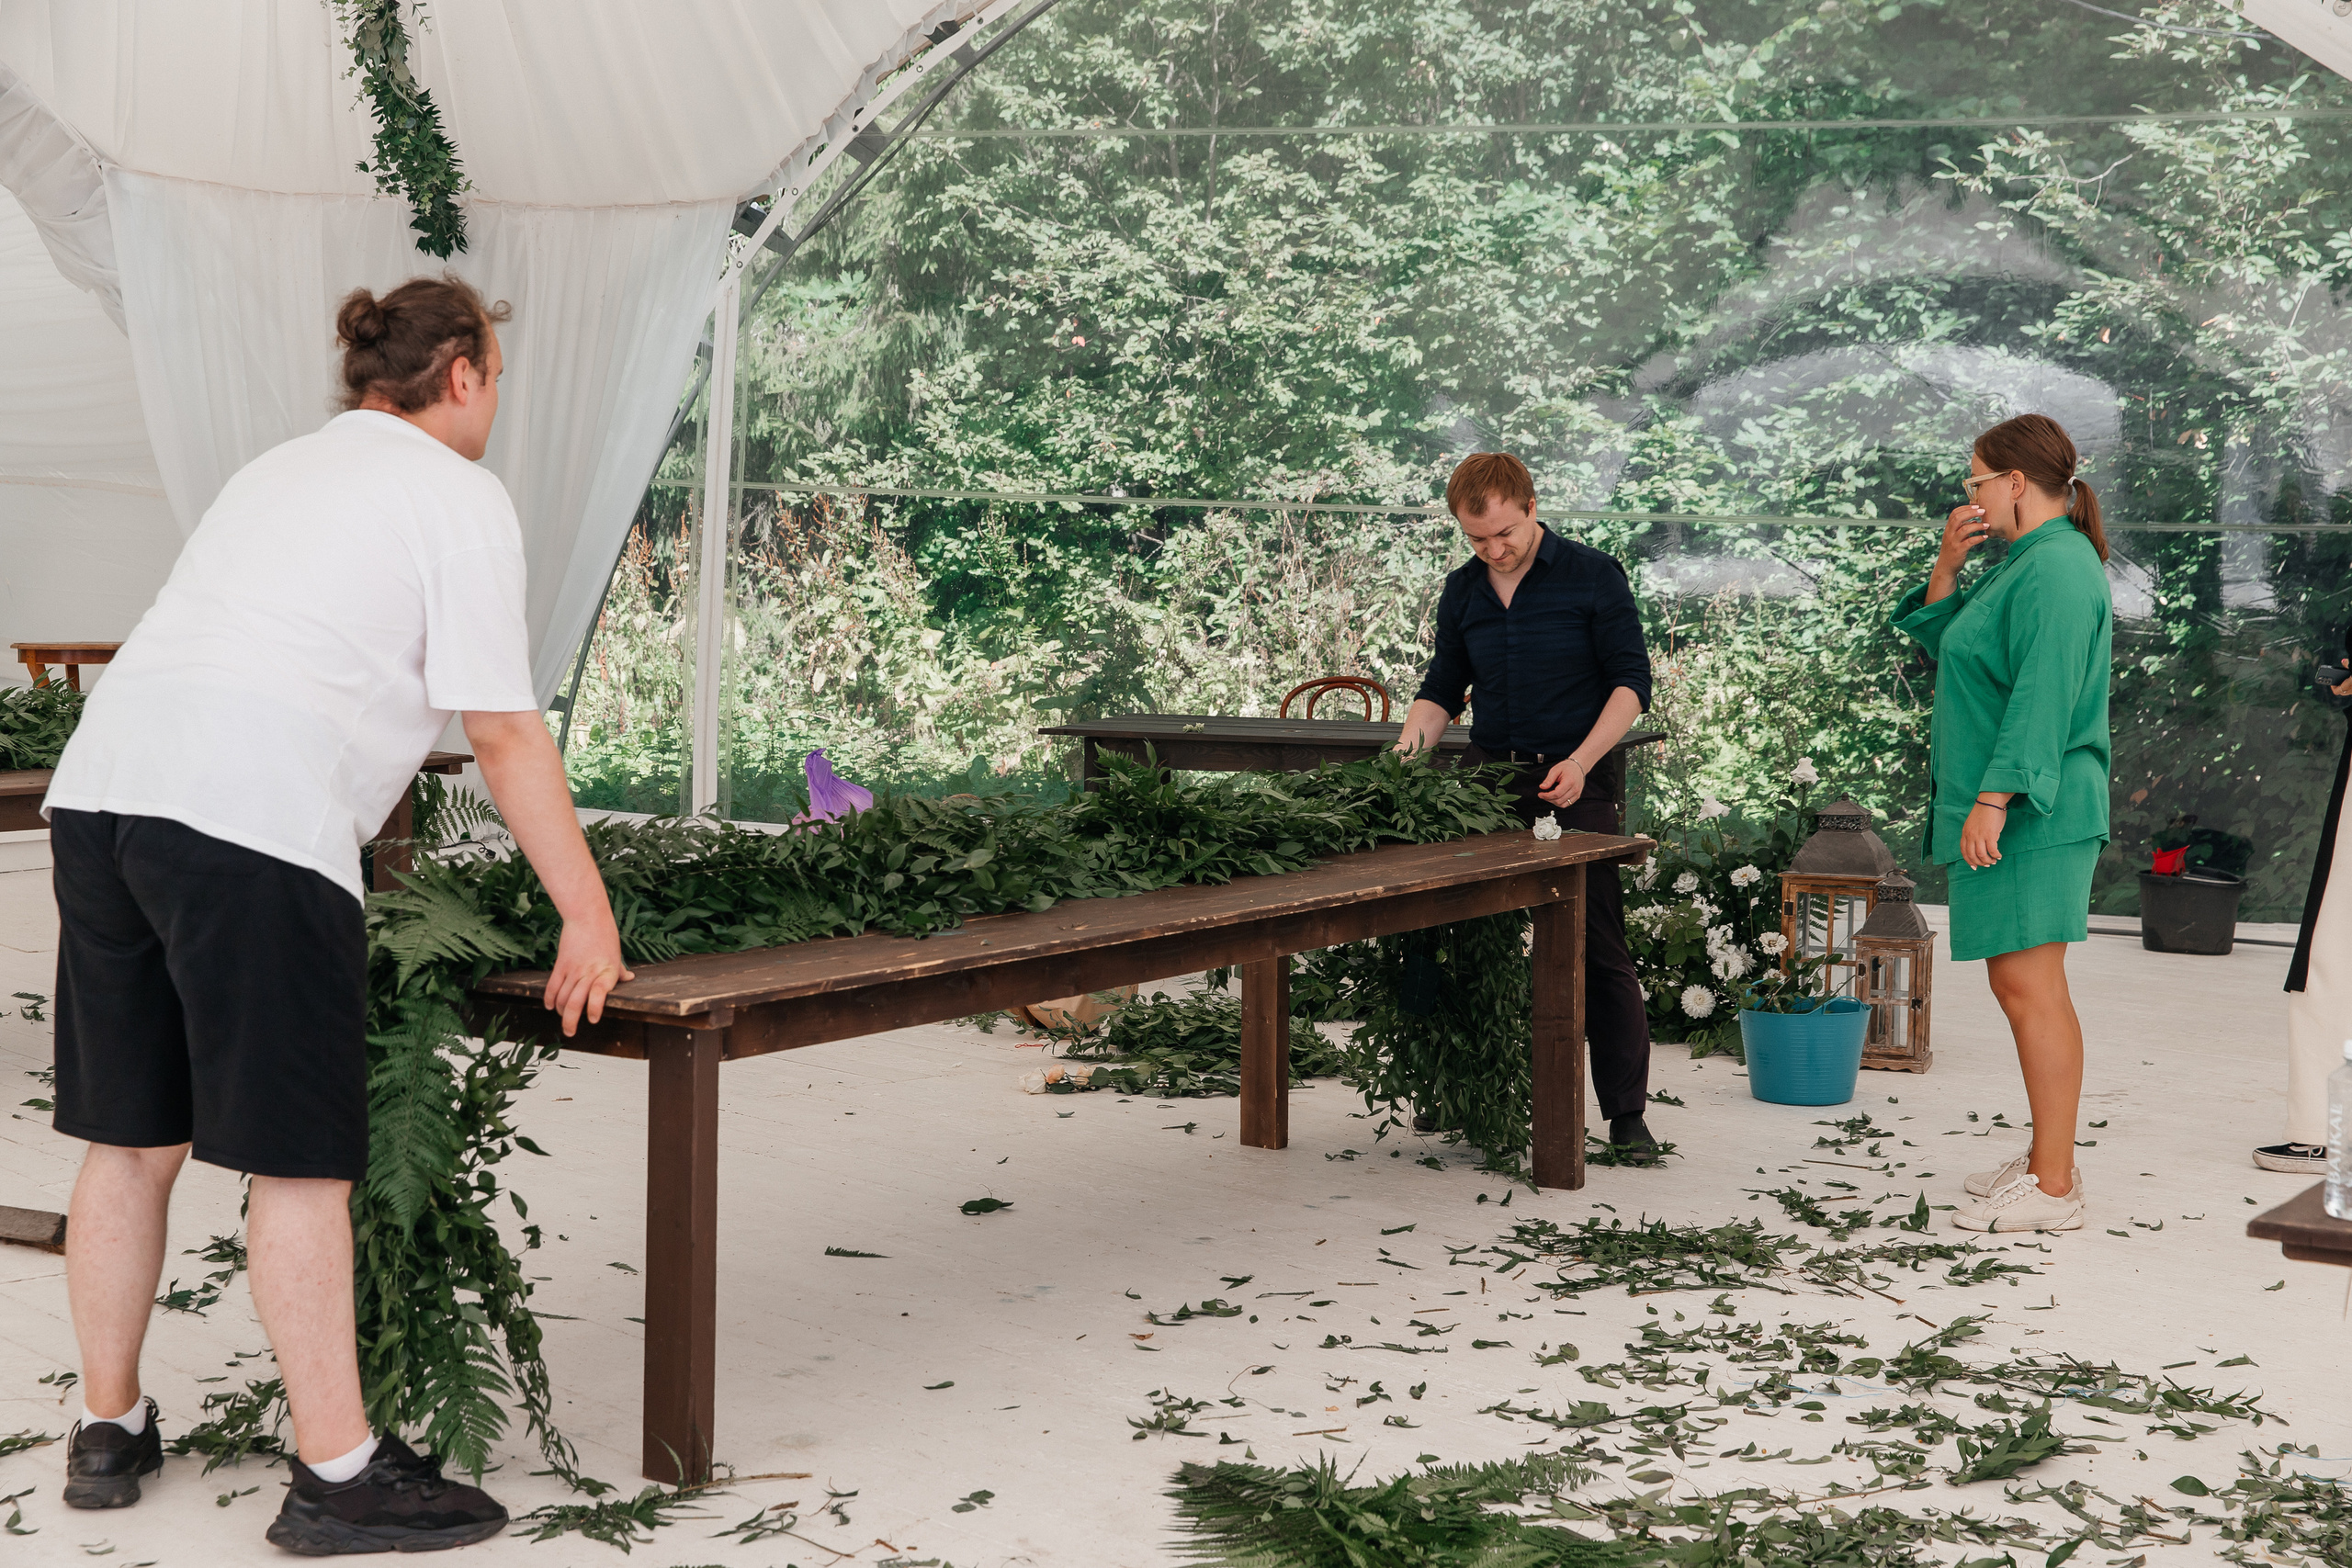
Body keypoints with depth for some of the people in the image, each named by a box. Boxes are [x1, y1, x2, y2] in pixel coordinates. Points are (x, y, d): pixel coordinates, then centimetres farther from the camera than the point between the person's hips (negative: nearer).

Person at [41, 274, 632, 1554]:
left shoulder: (275, 473, 29)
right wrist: (588, 916, 5)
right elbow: (502, 733, 0)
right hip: (253, 820, -8)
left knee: (132, 1136, 16)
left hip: (102, 784, 8)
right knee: (299, 1157, -2)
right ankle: (337, 1473, 4)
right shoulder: (458, 495, 5)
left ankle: (107, 1429, 27)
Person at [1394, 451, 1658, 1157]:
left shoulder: (1594, 576, -5)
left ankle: (1626, 1112, -1)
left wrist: (1581, 762, -16)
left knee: (1598, 946, -5)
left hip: (1577, 782, -4)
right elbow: (1443, 688, 16)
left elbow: (1631, 680, -5)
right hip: (1488, 777, 4)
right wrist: (1411, 745, -4)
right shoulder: (1462, 591, 9)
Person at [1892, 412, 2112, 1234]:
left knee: (2032, 989, -9)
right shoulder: (2023, 564, 17)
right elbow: (1941, 643, 25)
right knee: (2017, 985, 15)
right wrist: (1947, 566, 9)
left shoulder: (2057, 568, -15)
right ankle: (2047, 1158, 24)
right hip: (2009, 809, 11)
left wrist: (1994, 799, -24)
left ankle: (2053, 1190, -6)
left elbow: (2042, 699, -22)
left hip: (2032, 818, -11)